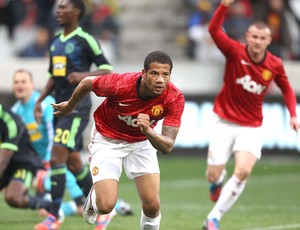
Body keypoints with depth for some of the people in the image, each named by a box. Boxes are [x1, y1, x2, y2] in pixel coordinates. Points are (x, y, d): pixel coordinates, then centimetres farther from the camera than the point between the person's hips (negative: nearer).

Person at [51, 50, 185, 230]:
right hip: (107, 140, -2)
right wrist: (69, 107, 9)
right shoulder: (120, 84, -32)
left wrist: (148, 131, -48)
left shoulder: (175, 98, -26)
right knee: (106, 206, -15)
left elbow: (167, 147, -27)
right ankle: (94, 197, 23)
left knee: (152, 205, -13)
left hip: (142, 142, 2)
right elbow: (87, 83, -10)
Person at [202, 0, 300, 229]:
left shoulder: (275, 65, -5)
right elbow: (214, 29, -26)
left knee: (243, 172, -20)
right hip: (226, 122, -1)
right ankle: (217, 184, 38)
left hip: (252, 127, 1)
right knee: (214, 175, -3)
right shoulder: (235, 52, -12)